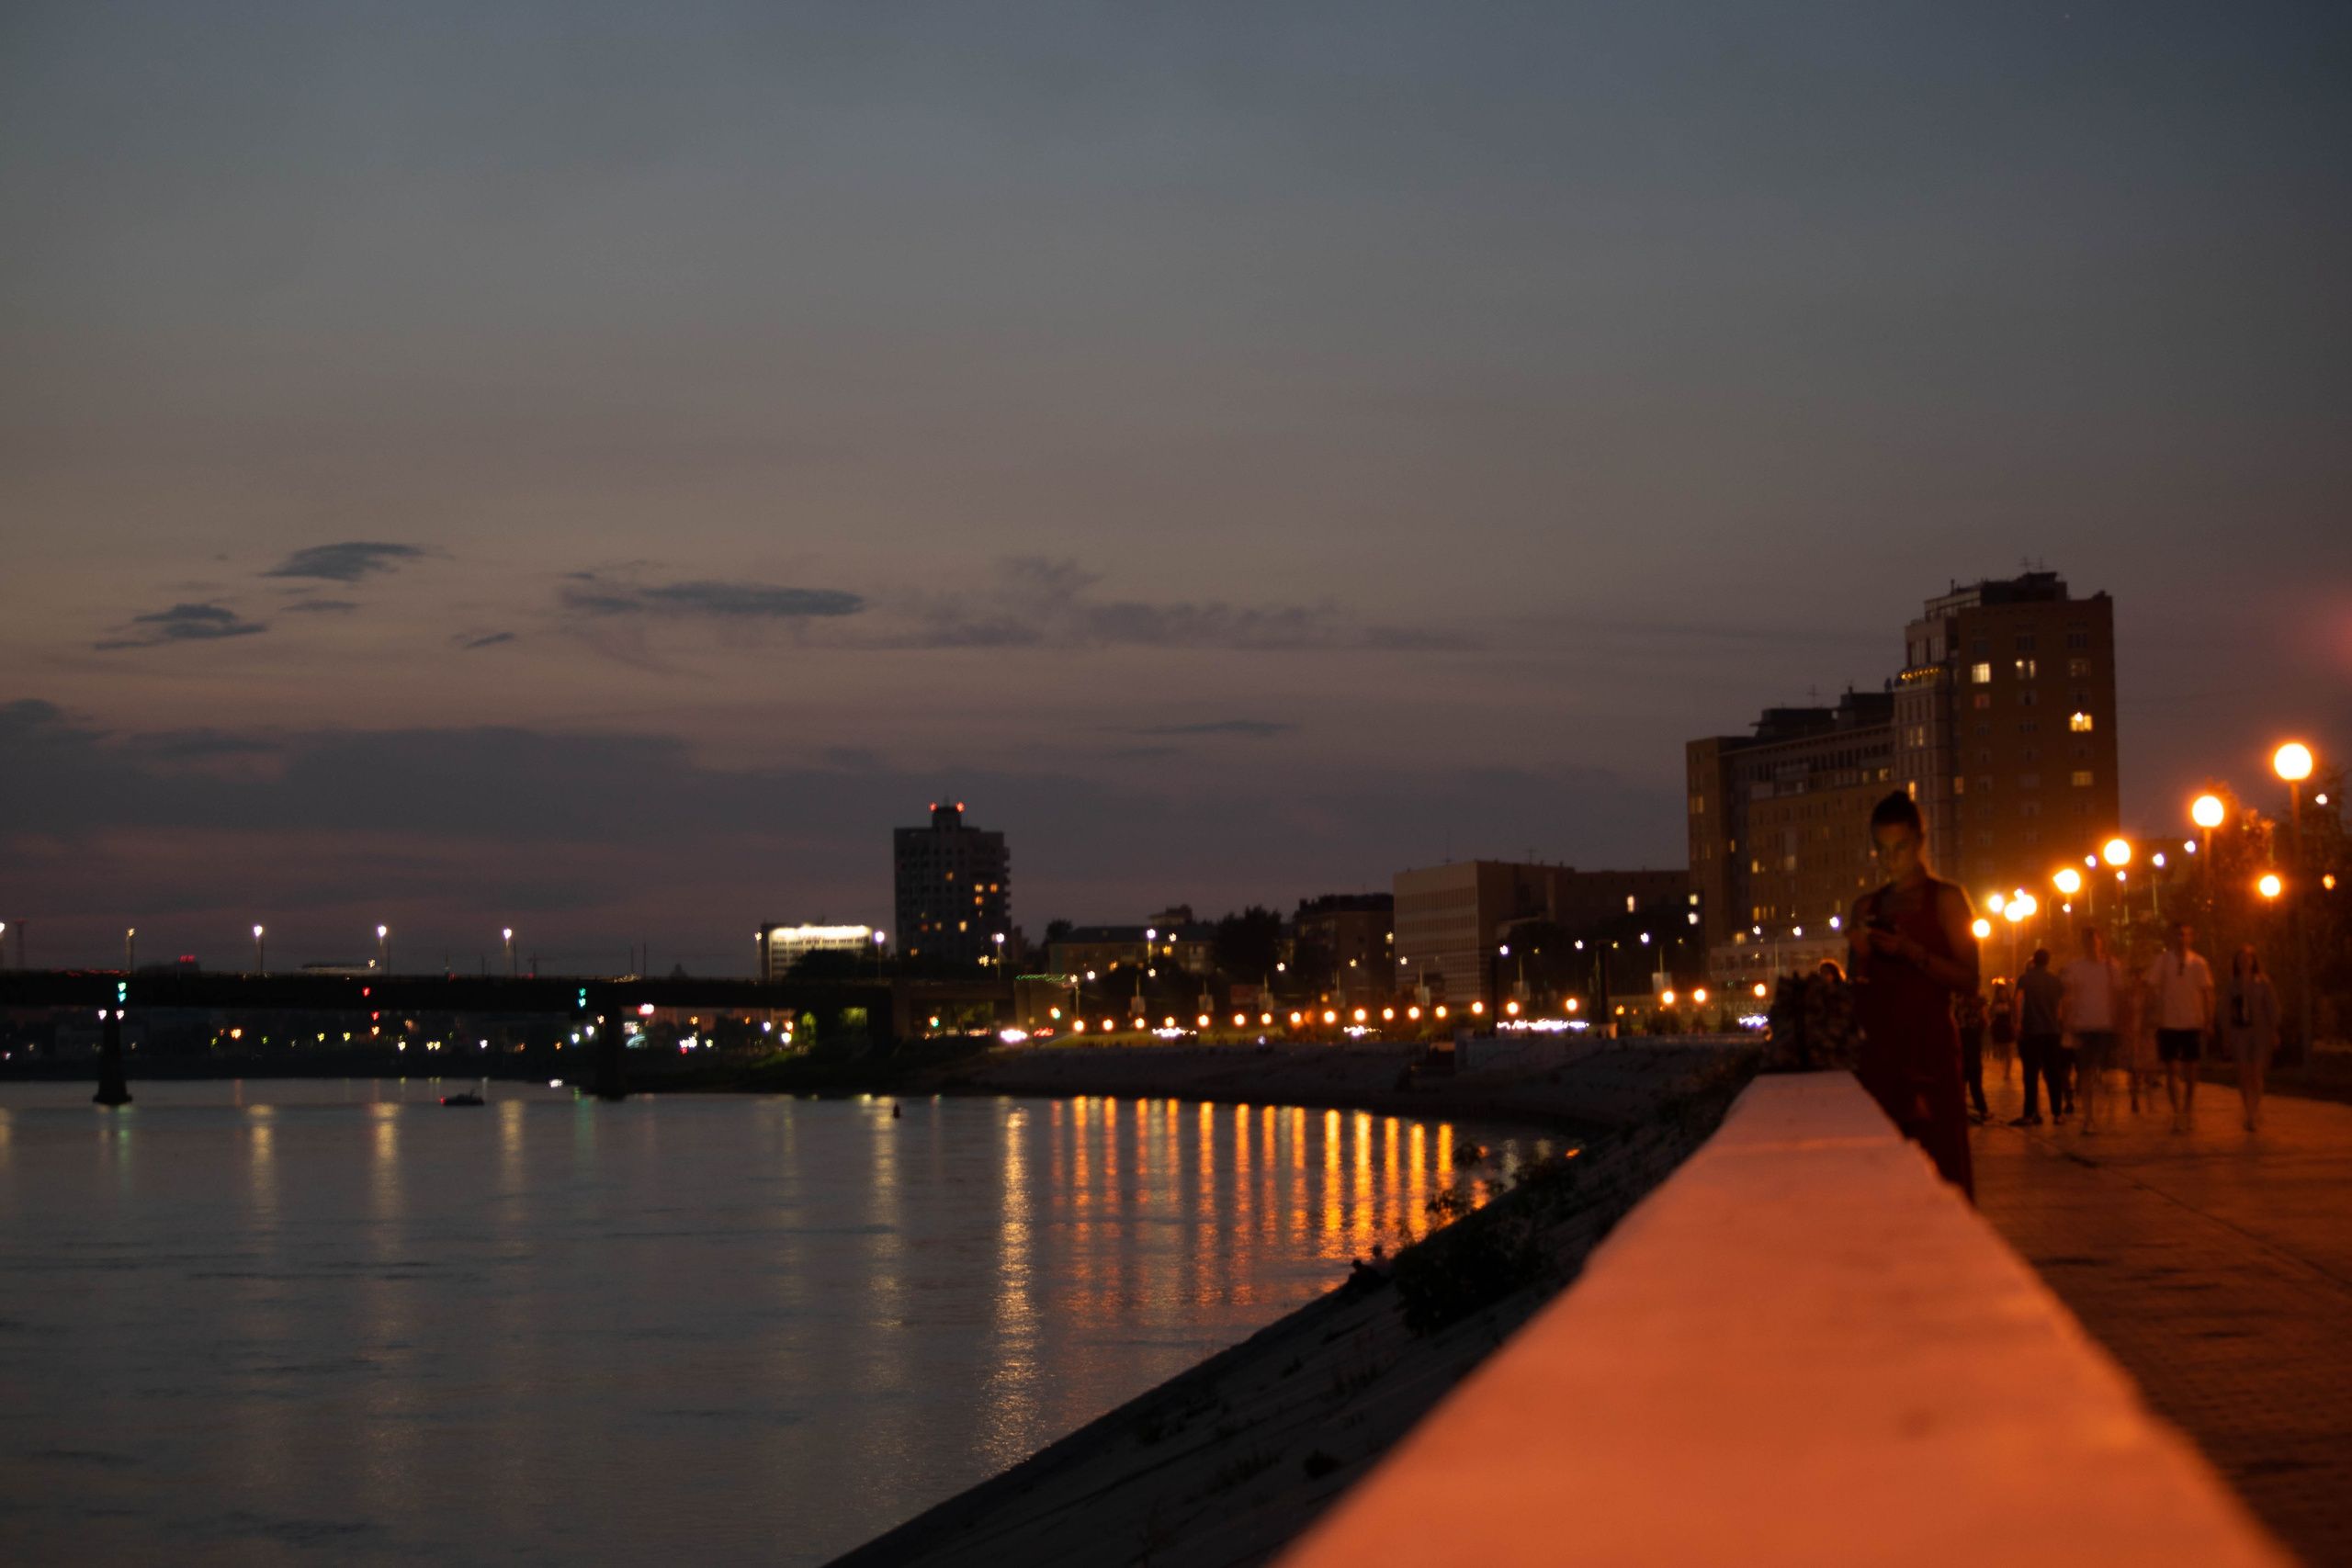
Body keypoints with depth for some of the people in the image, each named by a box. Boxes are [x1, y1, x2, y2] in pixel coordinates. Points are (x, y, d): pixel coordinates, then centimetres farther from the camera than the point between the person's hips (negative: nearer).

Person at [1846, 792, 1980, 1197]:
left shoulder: (1946, 899, 2)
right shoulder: (1868, 907, 16)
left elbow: (1969, 981, -6)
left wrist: (1914, 952, -18)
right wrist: (1861, 953, -1)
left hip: (1929, 1045, -5)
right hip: (1880, 1047, 5)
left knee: (1938, 1156, -12)